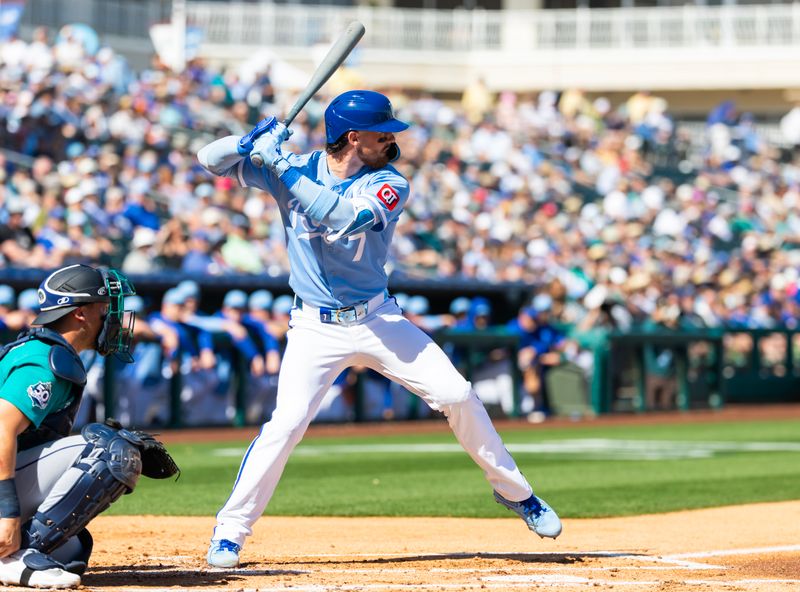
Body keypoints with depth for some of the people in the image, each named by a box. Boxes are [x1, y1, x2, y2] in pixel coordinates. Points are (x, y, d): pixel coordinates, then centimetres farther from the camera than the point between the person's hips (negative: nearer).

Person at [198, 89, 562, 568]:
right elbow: (212, 160, -4)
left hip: (378, 320, 1)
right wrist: (254, 140, -24)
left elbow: (344, 216, -29)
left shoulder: (390, 186, -9)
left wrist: (282, 167, -31)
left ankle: (514, 491, 16)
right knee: (287, 421, -19)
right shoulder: (295, 169, -5)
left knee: (457, 396, -5)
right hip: (316, 327, -1)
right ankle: (230, 531, -6)